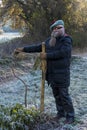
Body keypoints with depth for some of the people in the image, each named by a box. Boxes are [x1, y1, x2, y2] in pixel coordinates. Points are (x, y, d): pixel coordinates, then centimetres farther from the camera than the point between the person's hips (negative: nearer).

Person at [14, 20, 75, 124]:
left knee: (64, 95, -2)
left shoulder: (67, 40, -10)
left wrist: (47, 55, -18)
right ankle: (61, 112, 28)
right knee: (56, 94, 14)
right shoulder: (49, 40, 11)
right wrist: (23, 49, 8)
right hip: (51, 73, 7)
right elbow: (37, 47, 13)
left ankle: (70, 116, 9)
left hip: (62, 74, -7)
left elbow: (62, 53, -24)